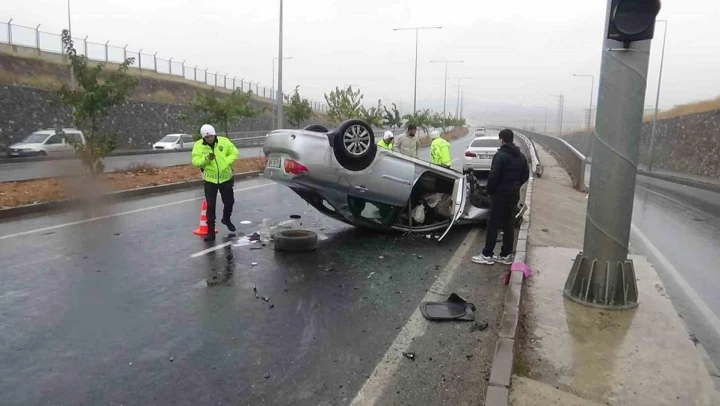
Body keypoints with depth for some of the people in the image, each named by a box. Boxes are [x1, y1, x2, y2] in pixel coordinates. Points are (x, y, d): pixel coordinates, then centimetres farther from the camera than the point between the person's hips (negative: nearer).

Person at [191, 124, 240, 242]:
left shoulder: (224, 141, -7)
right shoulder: (198, 145, -8)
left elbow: (234, 153, -1)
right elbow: (195, 161, -12)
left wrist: (226, 162, -15)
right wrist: (206, 158, -29)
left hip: (225, 178, 1)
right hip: (210, 179, -1)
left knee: (229, 201, 14)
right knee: (210, 206, 1)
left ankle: (226, 219, 45)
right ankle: (211, 232, 7)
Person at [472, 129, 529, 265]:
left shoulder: (500, 155, -15)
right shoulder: (521, 156, 10)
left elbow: (493, 176, -22)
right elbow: (526, 175, 14)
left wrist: (490, 191, -8)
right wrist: (515, 186, 17)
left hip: (500, 195, -7)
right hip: (514, 195, 8)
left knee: (493, 225, -2)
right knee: (508, 224, 12)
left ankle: (487, 255, 2)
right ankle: (506, 255, 16)